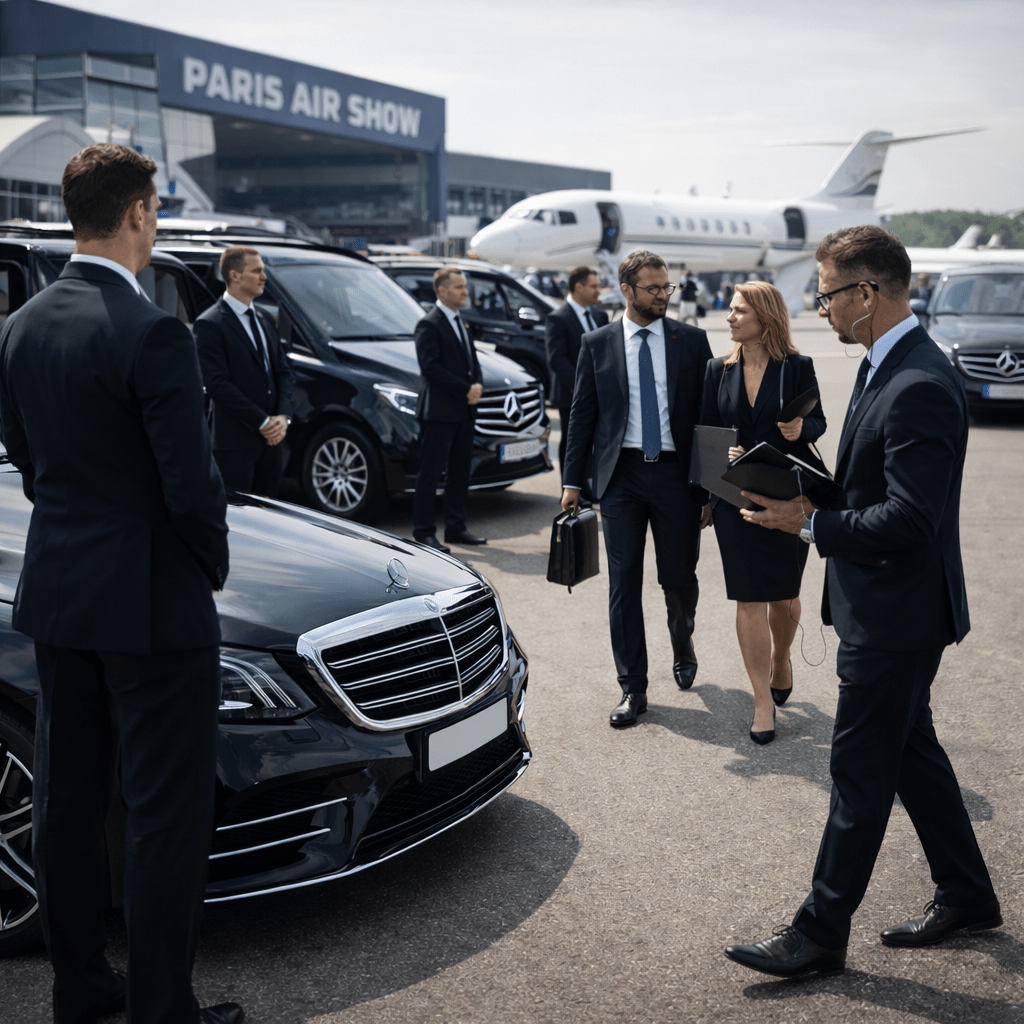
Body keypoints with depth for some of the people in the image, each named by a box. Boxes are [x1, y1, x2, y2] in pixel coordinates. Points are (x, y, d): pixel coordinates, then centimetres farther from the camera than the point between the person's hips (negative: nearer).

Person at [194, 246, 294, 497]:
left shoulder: (264, 319, 15)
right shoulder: (210, 324, -9)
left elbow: (283, 371, 14)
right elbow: (217, 383, -16)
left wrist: (283, 416, -4)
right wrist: (262, 422, -16)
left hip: (271, 438, 7)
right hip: (236, 441, -7)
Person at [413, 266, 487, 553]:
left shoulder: (461, 323, 18)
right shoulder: (429, 324, -9)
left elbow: (472, 360, 20)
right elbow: (431, 367, -17)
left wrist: (478, 384, -2)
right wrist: (466, 389, -16)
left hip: (464, 411, 9)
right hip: (439, 411, -9)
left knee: (460, 473, 12)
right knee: (430, 473, -3)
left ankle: (456, 528, 20)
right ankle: (424, 532, 2)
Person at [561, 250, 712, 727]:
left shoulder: (692, 340, 3)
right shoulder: (597, 344, 4)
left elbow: (709, 411, 3)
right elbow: (582, 415, 7)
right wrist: (572, 480, 2)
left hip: (676, 473, 0)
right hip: (620, 475, 0)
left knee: (679, 577, 7)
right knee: (623, 582, 2)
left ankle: (683, 645, 40)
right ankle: (632, 688, 13)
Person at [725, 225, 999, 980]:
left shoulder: (919, 387, -24)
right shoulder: (886, 368, 9)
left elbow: (907, 521, -28)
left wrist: (810, 525, -21)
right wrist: (813, 499, 3)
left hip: (895, 614, -10)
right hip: (885, 607, 10)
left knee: (860, 773, 1)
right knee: (912, 752, 21)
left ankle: (821, 934, 15)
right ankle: (967, 897, 37)